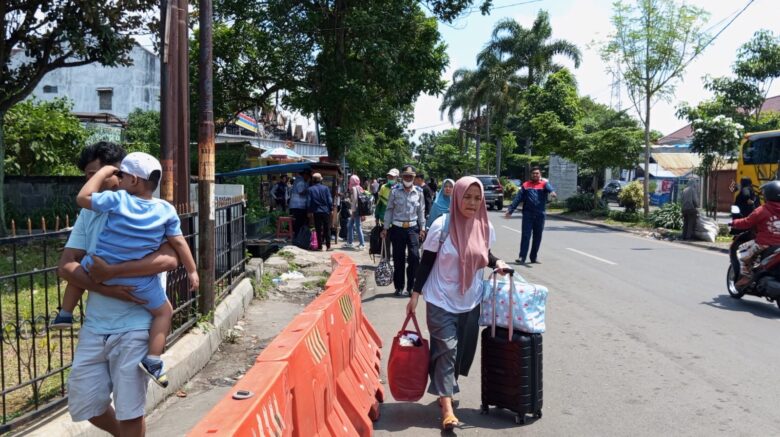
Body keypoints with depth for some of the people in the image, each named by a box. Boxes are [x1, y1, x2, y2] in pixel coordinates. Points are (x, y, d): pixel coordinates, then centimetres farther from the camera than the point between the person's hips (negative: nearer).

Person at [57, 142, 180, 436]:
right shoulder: (89, 213, 6)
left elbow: (169, 259, -22)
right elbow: (66, 266, 0)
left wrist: (111, 272, -26)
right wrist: (105, 289, -17)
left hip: (134, 327, -5)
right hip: (94, 325, 5)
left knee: (129, 410, 3)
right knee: (84, 404, 13)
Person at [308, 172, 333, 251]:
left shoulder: (310, 189, -3)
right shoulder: (325, 188, -2)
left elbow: (309, 201, -2)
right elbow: (330, 200, -1)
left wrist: (309, 211, 5)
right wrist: (331, 209, 7)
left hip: (316, 212, -1)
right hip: (326, 211, 1)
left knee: (318, 229, 4)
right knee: (327, 229, 8)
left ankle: (320, 246, 4)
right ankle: (328, 246, 9)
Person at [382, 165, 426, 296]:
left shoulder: (419, 192, 4)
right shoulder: (395, 191, -1)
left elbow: (421, 211, 9)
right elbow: (389, 210, 3)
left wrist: (422, 228, 6)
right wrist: (385, 228, 0)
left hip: (413, 228, 1)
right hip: (397, 228, -1)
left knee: (414, 256, -10)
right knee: (398, 259, 5)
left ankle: (411, 287, 2)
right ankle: (399, 287, 17)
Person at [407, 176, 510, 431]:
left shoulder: (485, 227, -4)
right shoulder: (441, 226, -15)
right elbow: (426, 262, -8)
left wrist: (497, 263, -7)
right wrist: (415, 294, -9)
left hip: (470, 301, 5)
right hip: (441, 300, -4)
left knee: (463, 349, 13)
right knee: (447, 348, -7)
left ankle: (447, 391, 34)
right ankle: (447, 407, -2)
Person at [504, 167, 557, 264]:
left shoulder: (544, 183, 5)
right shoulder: (525, 185, 8)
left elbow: (549, 188, -19)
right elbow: (517, 198, 4)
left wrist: (552, 192, -43)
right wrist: (510, 210, -4)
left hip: (540, 215, 1)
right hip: (527, 214, -1)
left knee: (538, 237, 8)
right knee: (525, 236, -5)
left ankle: (534, 257, 21)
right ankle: (522, 257, -6)